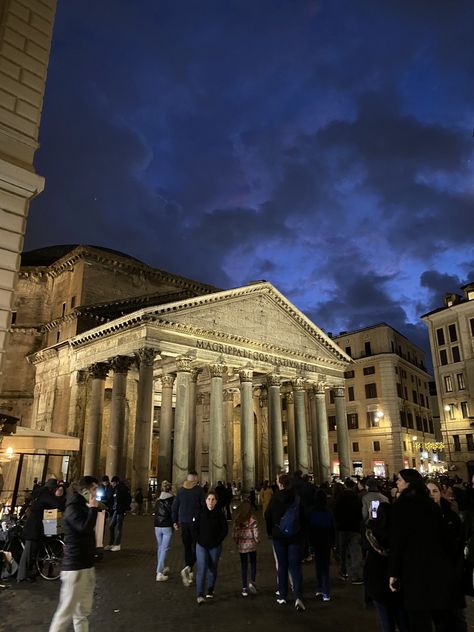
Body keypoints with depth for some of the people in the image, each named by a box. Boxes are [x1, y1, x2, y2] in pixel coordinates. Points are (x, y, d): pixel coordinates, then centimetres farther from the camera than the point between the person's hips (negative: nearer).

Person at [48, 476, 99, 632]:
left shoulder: (83, 507, 12)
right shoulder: (73, 508, -14)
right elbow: (85, 527, -29)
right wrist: (93, 508, -19)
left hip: (87, 565, 9)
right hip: (75, 567, -9)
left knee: (83, 611, 15)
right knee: (66, 610, -2)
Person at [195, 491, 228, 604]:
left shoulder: (220, 514, -6)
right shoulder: (200, 513, -3)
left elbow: (225, 529, 0)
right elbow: (195, 528, 6)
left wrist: (218, 541, -6)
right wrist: (198, 540, -1)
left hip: (215, 546, 1)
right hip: (201, 546, 0)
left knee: (212, 569, 12)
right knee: (201, 569, -10)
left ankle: (210, 590, 31)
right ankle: (200, 595, -7)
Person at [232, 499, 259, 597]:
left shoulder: (237, 519, -5)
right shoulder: (252, 519, -14)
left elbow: (234, 533, 0)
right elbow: (255, 533, -13)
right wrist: (256, 541, 5)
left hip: (241, 545, 2)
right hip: (251, 545, -2)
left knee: (243, 566, 11)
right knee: (253, 563, 17)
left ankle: (244, 588, 14)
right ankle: (252, 582, 2)